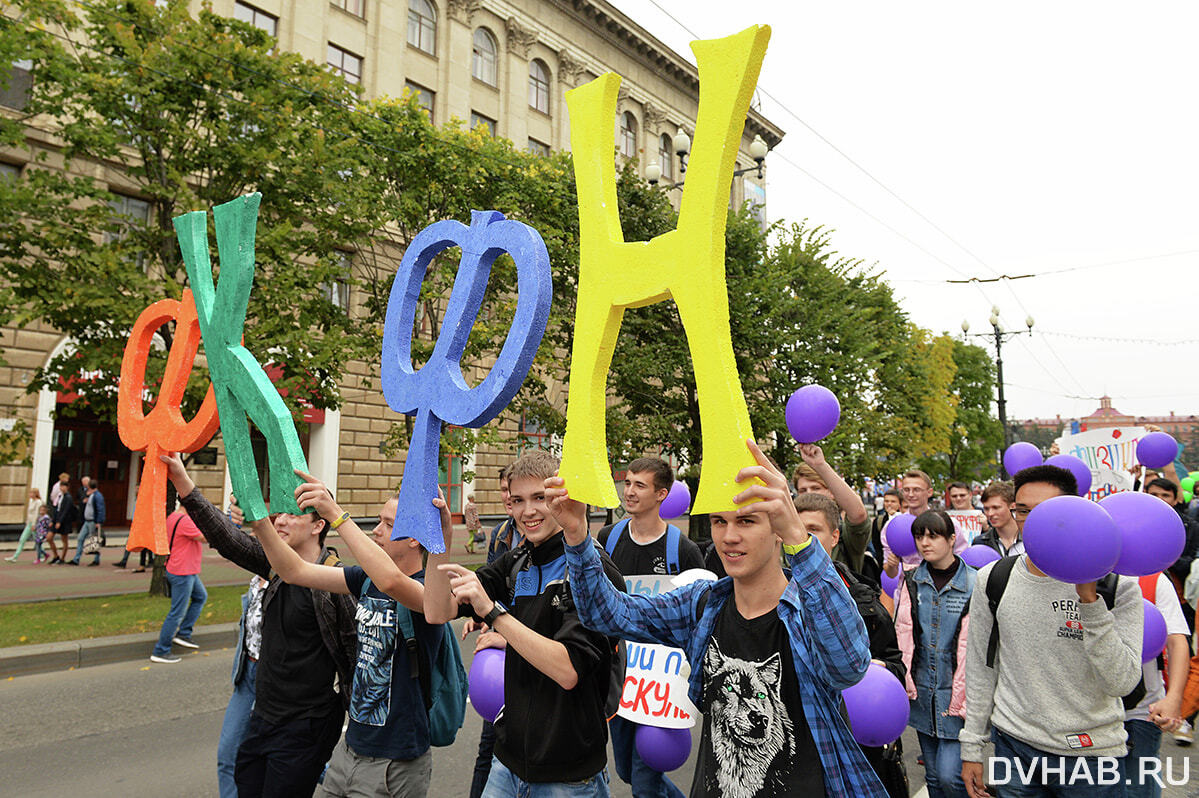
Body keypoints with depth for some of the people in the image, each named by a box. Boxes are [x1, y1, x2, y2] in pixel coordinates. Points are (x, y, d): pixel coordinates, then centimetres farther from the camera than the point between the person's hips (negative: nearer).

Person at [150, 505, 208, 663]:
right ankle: (160, 652, 9)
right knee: (177, 613, -1)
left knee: (201, 597, 22)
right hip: (182, 573, -11)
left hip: (187, 572, 11)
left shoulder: (173, 517, 7)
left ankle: (183, 634, 24)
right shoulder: (184, 521, -25)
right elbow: (205, 538, -19)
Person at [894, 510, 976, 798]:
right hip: (922, 690, 4)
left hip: (957, 694, -4)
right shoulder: (911, 582, 5)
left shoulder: (974, 584, -7)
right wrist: (904, 682, 3)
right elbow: (902, 634, 9)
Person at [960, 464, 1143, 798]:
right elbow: (980, 668, 3)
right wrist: (971, 746, 4)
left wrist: (1090, 602, -26)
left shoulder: (1117, 586, -10)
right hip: (1013, 744, 2)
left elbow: (1122, 682, -18)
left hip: (1092, 755, -2)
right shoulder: (993, 579, -4)